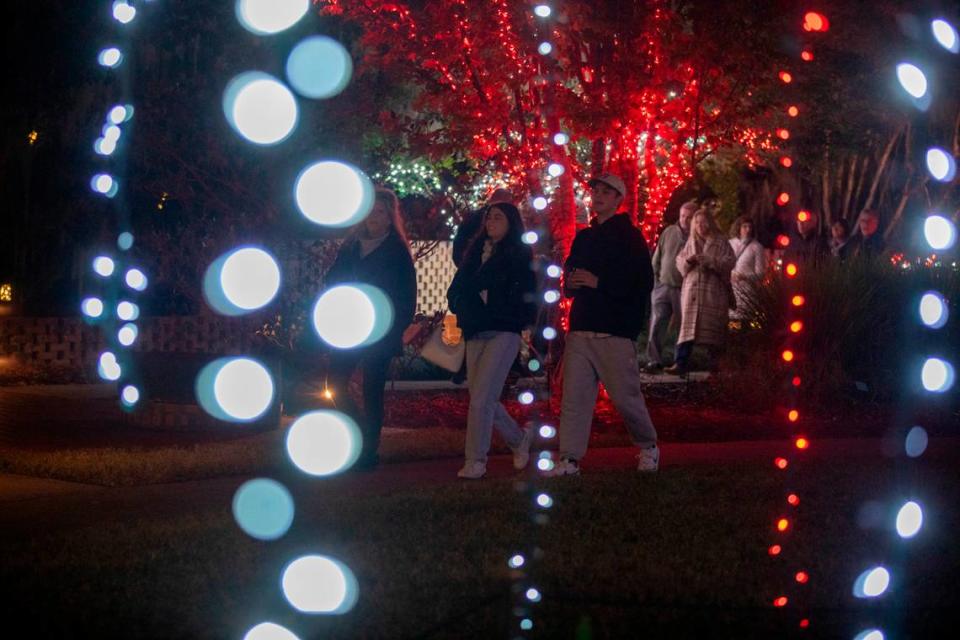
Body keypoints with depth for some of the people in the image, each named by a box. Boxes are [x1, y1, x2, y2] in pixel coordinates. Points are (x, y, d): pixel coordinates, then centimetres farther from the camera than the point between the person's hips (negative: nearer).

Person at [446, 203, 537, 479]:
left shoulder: (519, 256, 0)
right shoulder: (475, 252, 14)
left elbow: (525, 299, -5)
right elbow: (456, 291, 12)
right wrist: (467, 312, -6)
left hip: (503, 333, -6)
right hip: (475, 334, 6)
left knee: (481, 398, -13)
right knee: (484, 400, 10)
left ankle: (476, 461, -7)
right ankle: (519, 438, 32)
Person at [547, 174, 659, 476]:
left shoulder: (629, 236, -1)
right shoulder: (583, 238, 19)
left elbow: (643, 284, -8)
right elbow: (569, 273, 26)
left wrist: (599, 282, -15)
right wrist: (571, 283, 1)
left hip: (616, 331, -5)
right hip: (581, 327, 6)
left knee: (625, 395, -1)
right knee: (573, 396, -3)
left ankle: (648, 447, 20)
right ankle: (569, 459, -4)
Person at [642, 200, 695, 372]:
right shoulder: (669, 232, 9)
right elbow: (657, 258, 15)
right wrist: (656, 279, 10)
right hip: (663, 286, 2)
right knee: (657, 323, -8)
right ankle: (654, 361, -9)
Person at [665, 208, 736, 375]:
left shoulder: (720, 242, 3)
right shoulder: (691, 242, 16)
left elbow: (730, 262, -8)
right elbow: (679, 260, 16)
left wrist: (708, 260, -16)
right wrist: (688, 260, -7)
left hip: (713, 292, -3)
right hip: (691, 290, 3)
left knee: (713, 329, 0)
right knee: (687, 327, -4)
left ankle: (715, 365, 11)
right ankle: (681, 363, -8)